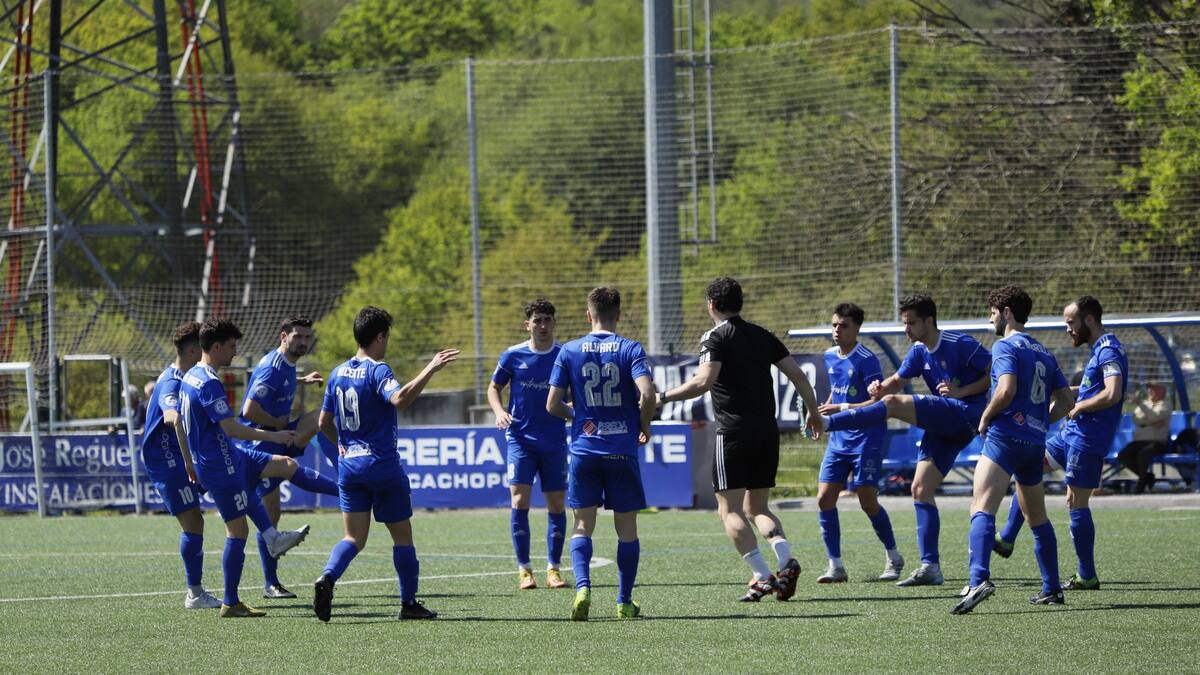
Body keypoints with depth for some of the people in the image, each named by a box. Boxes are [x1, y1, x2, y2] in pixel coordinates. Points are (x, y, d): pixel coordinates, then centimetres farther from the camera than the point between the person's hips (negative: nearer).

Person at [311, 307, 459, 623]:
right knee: (402, 535, 8)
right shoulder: (377, 371, -12)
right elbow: (400, 398, -34)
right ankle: (409, 603, 12)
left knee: (354, 537, 5)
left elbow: (324, 422, 16)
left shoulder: (338, 374, 9)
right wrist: (430, 369, -31)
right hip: (382, 464, -6)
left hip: (348, 464, 6)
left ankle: (327, 578, -22)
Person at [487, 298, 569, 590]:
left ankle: (553, 569, 13)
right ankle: (524, 569, -2)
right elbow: (494, 388, 11)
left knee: (557, 505, 3)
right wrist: (499, 411, -8)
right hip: (520, 439, -1)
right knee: (519, 501, -10)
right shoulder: (513, 356, -1)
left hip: (554, 442, 1)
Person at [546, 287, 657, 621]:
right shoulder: (631, 350, -5)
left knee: (582, 524, 7)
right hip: (622, 450, -1)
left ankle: (583, 587, -16)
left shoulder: (569, 352, 1)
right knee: (626, 527, 10)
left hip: (584, 448, 1)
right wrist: (644, 427, 1)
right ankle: (625, 602, 12)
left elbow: (552, 405, 0)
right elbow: (646, 394, -18)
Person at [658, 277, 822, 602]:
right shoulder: (762, 336, 13)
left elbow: (703, 381, -20)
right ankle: (786, 561, -7)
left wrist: (663, 397, -13)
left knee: (730, 510, -2)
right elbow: (797, 375, 11)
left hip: (734, 433, -7)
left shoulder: (715, 337, -6)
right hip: (768, 430, 7)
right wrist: (814, 412, 24)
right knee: (757, 508, 16)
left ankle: (762, 576, -14)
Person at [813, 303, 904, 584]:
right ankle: (836, 566, 2)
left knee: (868, 501, -4)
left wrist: (841, 409, -26)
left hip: (867, 438, -7)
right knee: (825, 499, -4)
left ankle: (893, 557, 17)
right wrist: (824, 412, 12)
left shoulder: (866, 360, -14)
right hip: (839, 438, 7)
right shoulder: (830, 356, 9)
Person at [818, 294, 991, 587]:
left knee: (894, 404, -21)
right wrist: (881, 387, -3)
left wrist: (962, 391, -17)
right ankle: (930, 568, -1)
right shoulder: (920, 351, 14)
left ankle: (827, 422, -19)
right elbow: (898, 380, 20)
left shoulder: (960, 344, -9)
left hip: (966, 414, -8)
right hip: (943, 425, 8)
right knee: (921, 489, 0)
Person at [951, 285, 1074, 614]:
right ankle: (1052, 588, 27)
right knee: (1037, 517, 22)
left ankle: (979, 580, -41)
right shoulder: (1044, 353, 19)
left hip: (1005, 437, -8)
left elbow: (1006, 391, -19)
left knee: (982, 508, -21)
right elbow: (1064, 399, 19)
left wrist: (985, 418, -4)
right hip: (1035, 442, 8)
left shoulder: (1006, 346, -5)